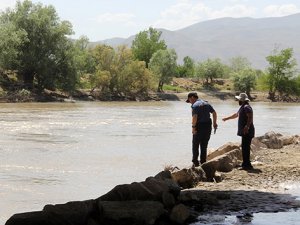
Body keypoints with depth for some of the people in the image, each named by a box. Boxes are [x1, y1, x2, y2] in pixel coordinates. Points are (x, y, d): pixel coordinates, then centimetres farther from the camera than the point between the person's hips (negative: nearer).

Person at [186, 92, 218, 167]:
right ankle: (203, 162, 14)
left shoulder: (195, 105, -10)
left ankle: (195, 162, 2)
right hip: (208, 126, 6)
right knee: (204, 145, 13)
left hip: (199, 126, -6)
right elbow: (214, 113, 11)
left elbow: (195, 117, -23)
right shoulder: (206, 103, 12)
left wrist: (193, 127, -18)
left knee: (195, 145, 5)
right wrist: (214, 123, 14)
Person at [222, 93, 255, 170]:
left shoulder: (246, 107, -11)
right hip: (244, 132, 11)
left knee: (245, 148, -12)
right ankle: (245, 164, 18)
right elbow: (236, 114, 39)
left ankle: (247, 165, -14)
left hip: (247, 132, -11)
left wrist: (247, 126, -37)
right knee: (245, 148, 13)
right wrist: (227, 118, 48)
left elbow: (250, 117, -26)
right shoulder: (242, 107, 23)